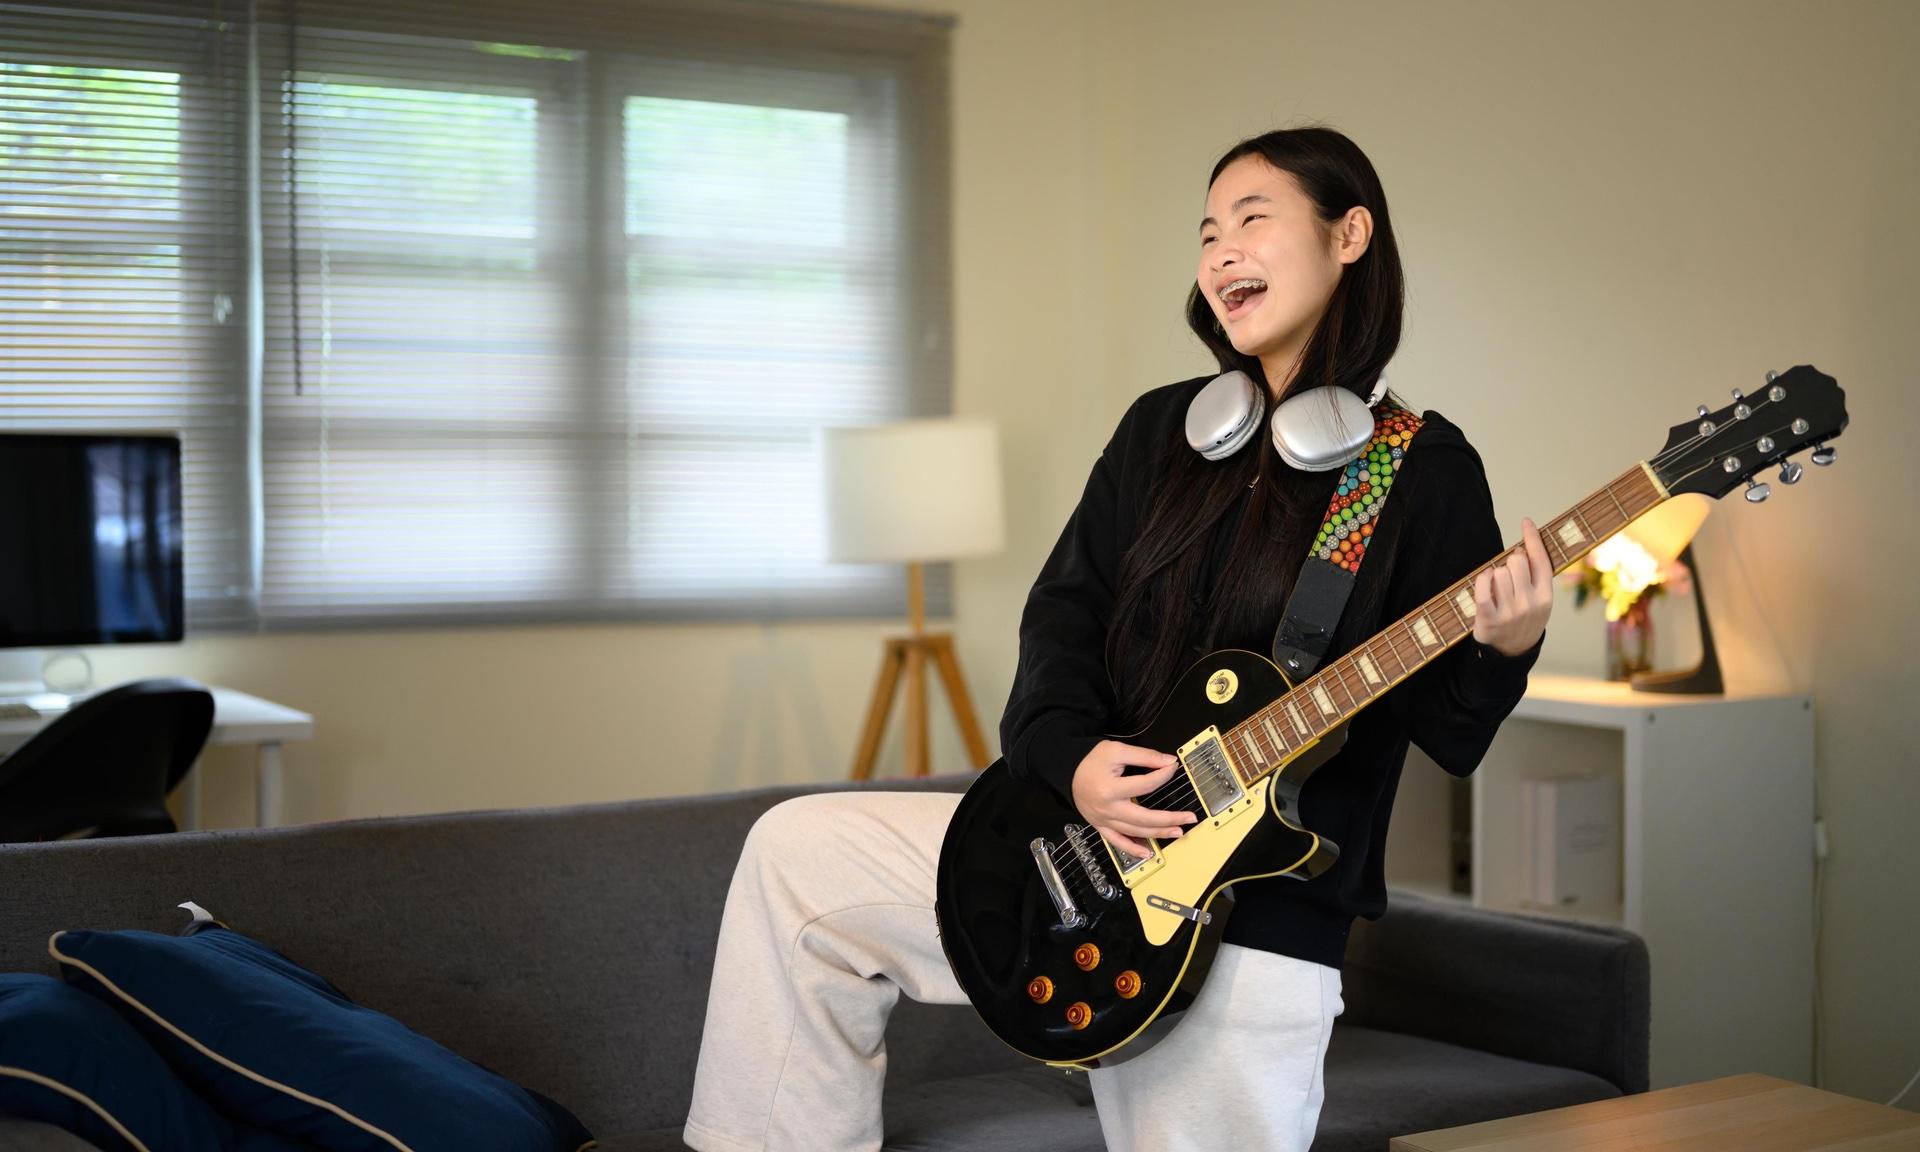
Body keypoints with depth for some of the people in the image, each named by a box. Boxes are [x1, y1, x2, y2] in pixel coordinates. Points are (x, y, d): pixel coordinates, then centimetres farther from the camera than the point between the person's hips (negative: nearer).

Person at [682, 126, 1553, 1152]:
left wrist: (1505, 650, -28)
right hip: (1088, 833, 5)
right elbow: (1065, 607, 7)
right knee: (797, 852, 0)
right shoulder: (1163, 426, 10)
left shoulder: (1425, 468, -6)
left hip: (1258, 921, -5)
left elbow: (1450, 735, -7)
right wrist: (1069, 755, -11)